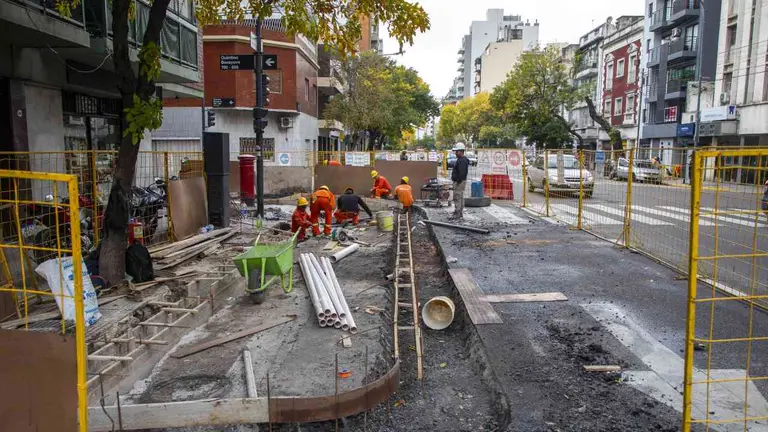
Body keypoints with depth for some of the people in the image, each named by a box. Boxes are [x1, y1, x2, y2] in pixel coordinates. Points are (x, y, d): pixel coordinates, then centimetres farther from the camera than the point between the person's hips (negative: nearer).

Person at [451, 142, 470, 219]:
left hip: (459, 182, -11)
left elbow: (462, 173, -26)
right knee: (460, 197, 14)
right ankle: (460, 214, 20)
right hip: (458, 182, 11)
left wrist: (458, 181, -23)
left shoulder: (462, 161, -18)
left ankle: (458, 214, -9)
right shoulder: (460, 160, 17)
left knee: (457, 198, -10)